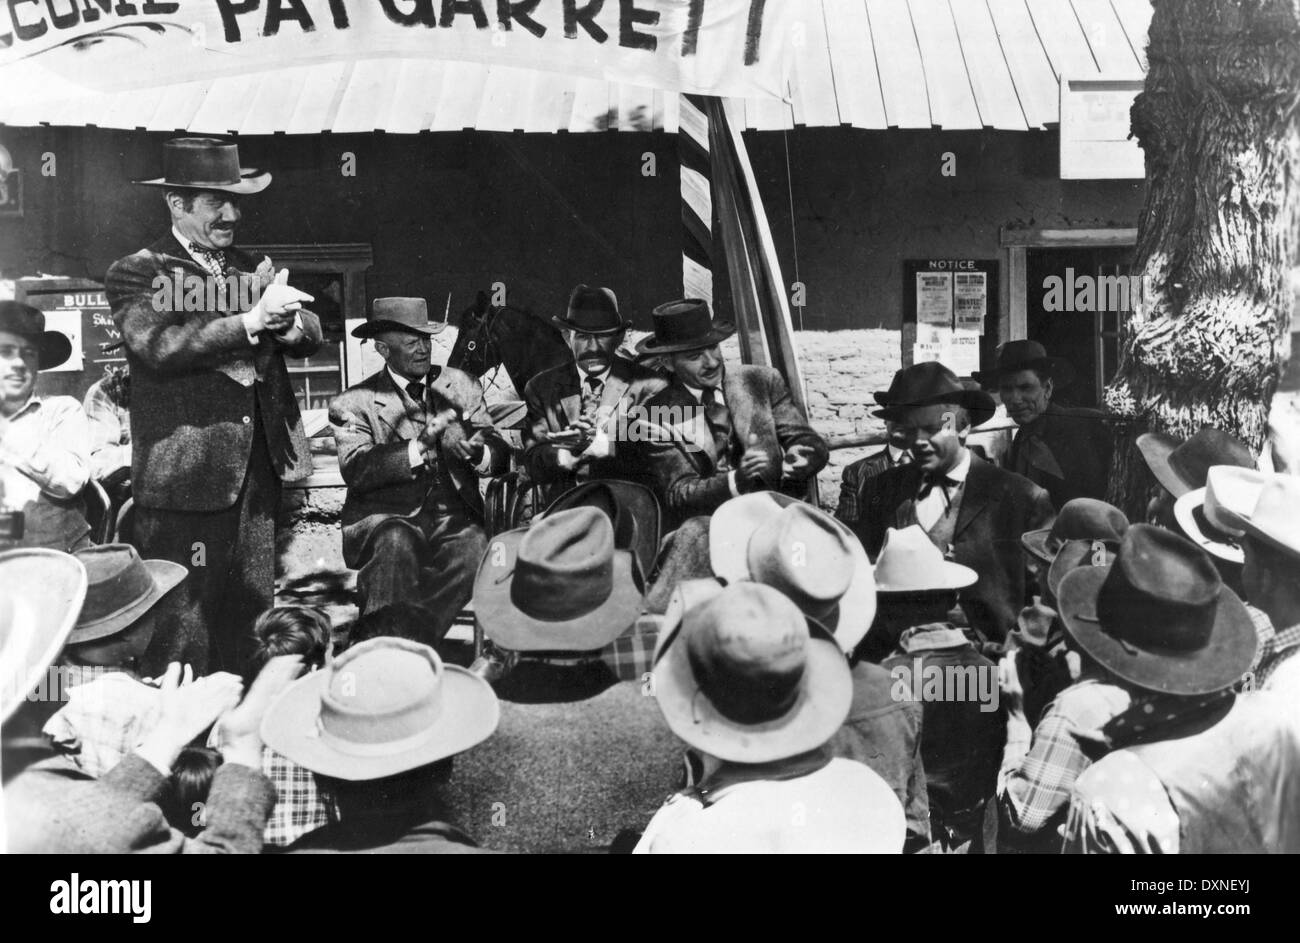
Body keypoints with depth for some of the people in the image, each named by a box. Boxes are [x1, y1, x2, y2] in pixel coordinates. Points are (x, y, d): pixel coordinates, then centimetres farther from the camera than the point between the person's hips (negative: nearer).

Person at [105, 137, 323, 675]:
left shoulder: (252, 269, 17)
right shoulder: (137, 274, -2)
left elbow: (311, 337, 8)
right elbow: (158, 347, -20)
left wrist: (283, 318, -14)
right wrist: (251, 322, -22)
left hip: (257, 473, 6)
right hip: (185, 480, -6)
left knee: (252, 619, 13)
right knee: (185, 635, -1)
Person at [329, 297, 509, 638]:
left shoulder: (460, 385, 14)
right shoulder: (354, 404, 3)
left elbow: (500, 455, 6)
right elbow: (354, 471, -14)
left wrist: (479, 454, -19)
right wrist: (418, 446, -26)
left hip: (453, 517, 3)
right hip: (386, 517, -2)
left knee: (475, 549, -29)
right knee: (396, 543, -35)